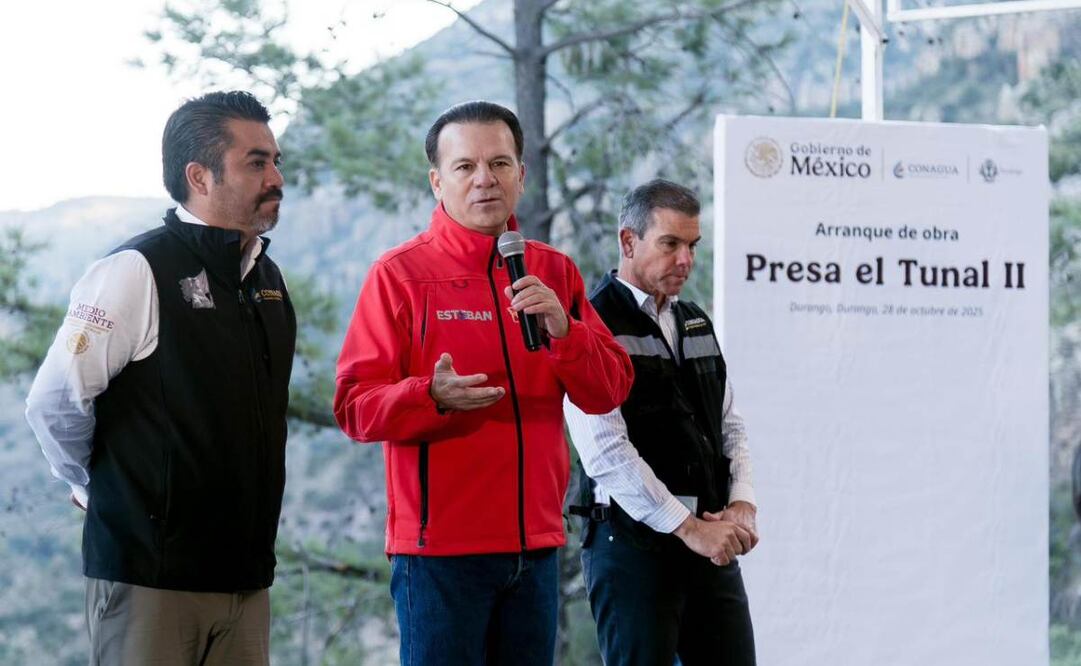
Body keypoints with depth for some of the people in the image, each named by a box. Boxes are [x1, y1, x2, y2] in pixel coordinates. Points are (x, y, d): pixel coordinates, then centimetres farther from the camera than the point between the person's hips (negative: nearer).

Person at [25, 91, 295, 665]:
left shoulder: (268, 279, 14)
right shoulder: (137, 271, -10)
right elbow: (54, 402, -11)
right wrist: (96, 487, 2)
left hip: (244, 573, 7)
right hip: (151, 575, -7)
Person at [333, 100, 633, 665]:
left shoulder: (554, 272, 11)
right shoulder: (399, 273, -3)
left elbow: (609, 391, 4)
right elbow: (355, 407, -8)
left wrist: (563, 331, -14)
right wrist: (433, 396, -27)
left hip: (535, 543, 5)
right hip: (440, 546, -4)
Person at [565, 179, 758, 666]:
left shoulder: (696, 324, 16)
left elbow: (730, 425, 18)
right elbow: (606, 453, -17)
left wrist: (742, 504, -1)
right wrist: (687, 527, -17)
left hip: (711, 541, 7)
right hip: (633, 542, -7)